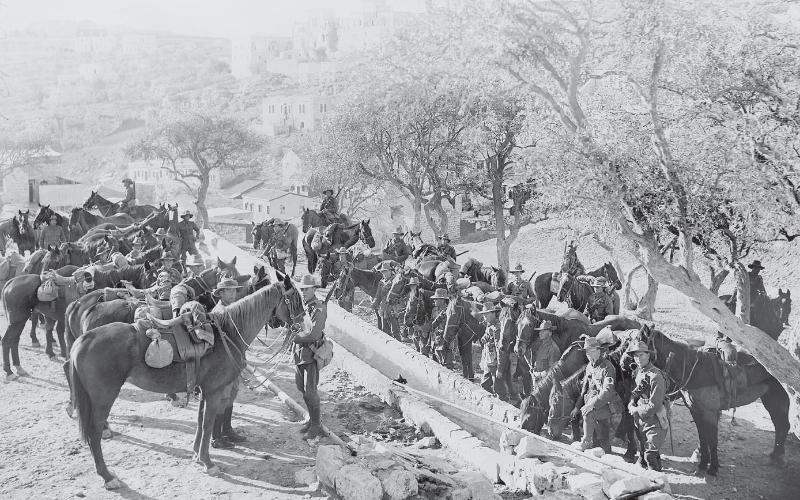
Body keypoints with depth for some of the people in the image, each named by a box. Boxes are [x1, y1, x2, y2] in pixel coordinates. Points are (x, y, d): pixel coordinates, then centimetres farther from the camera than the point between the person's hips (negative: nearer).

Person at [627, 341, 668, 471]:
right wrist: (631, 404, -3)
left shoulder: (655, 375, -20)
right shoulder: (637, 372, 5)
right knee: (642, 452, 18)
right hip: (641, 421, 7)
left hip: (655, 422, -7)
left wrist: (636, 411, -12)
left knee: (650, 455, -7)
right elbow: (634, 392, 17)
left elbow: (654, 405, -21)